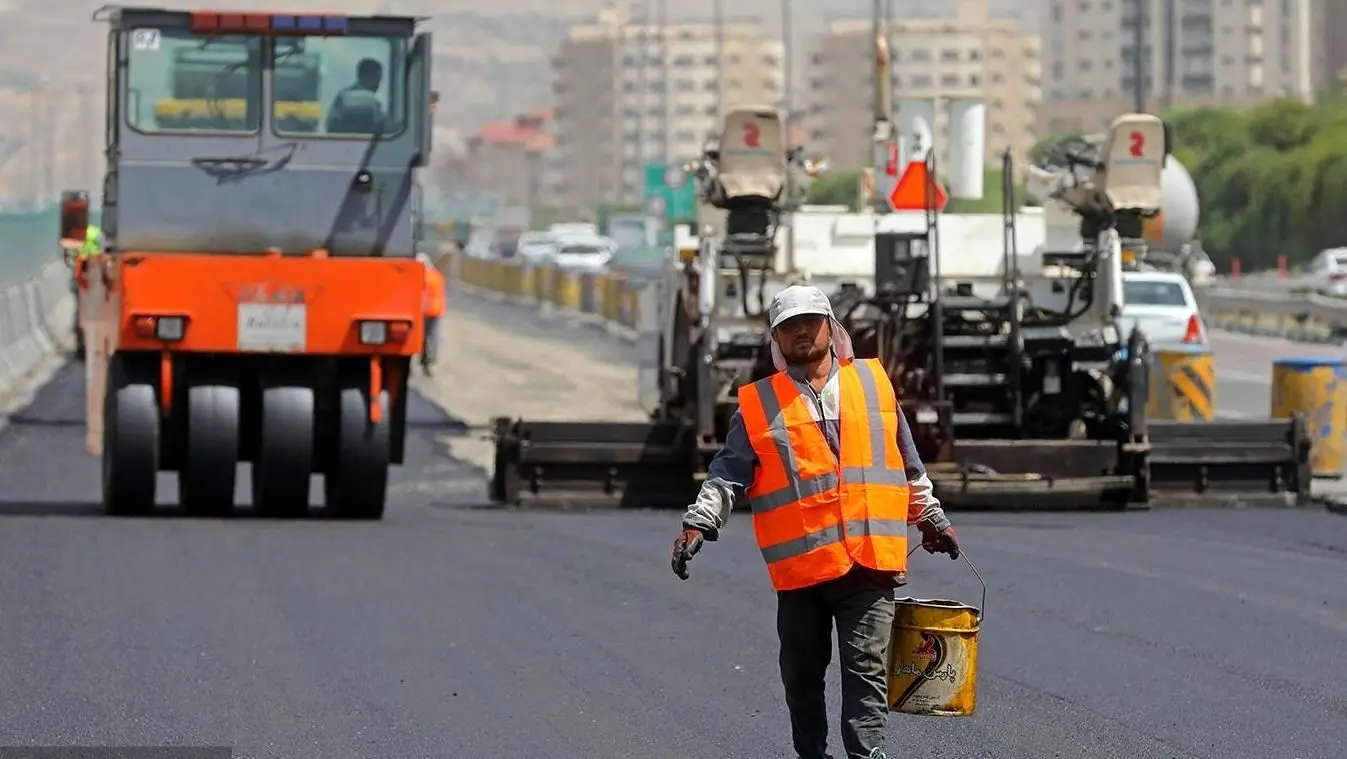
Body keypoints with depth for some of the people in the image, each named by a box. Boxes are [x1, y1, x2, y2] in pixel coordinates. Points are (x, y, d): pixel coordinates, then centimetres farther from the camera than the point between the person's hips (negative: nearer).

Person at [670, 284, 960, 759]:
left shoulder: (874, 382, 12)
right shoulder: (758, 404, 7)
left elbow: (909, 466, 21)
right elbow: (729, 472, 5)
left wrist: (930, 518, 24)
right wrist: (699, 524, -7)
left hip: (870, 559, 0)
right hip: (799, 565, 0)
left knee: (867, 668, -8)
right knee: (802, 675, 9)